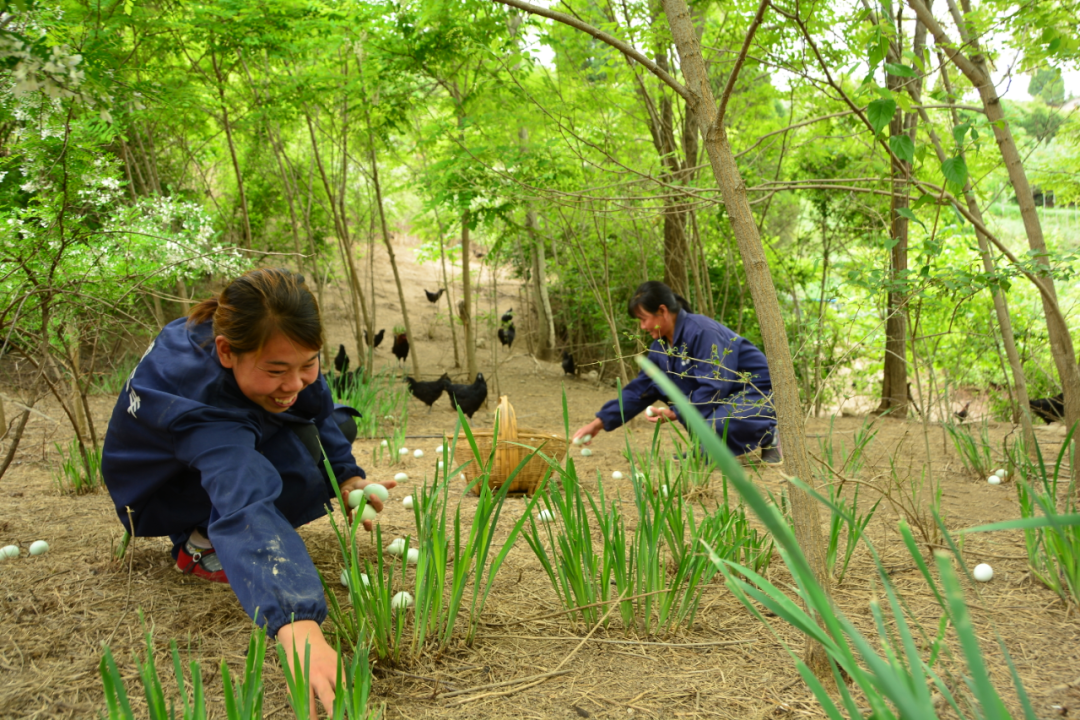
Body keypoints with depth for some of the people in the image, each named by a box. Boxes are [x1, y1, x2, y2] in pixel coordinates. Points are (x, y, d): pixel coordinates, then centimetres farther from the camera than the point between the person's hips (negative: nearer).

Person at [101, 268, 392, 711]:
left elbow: (316, 405, -4)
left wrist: (347, 474, -14)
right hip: (159, 488, -8)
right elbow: (247, 508, -60)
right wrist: (297, 625, -71)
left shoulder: (271, 345, -25)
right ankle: (198, 545, -5)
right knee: (303, 480, -32)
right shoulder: (199, 394, -44)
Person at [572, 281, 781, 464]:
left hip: (759, 395, -9)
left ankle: (768, 435, -5)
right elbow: (640, 389, 5)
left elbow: (715, 388, -27)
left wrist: (676, 414, -24)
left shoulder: (702, 332, -24)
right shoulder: (662, 346, 2)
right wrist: (600, 422, 0)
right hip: (725, 396, 9)